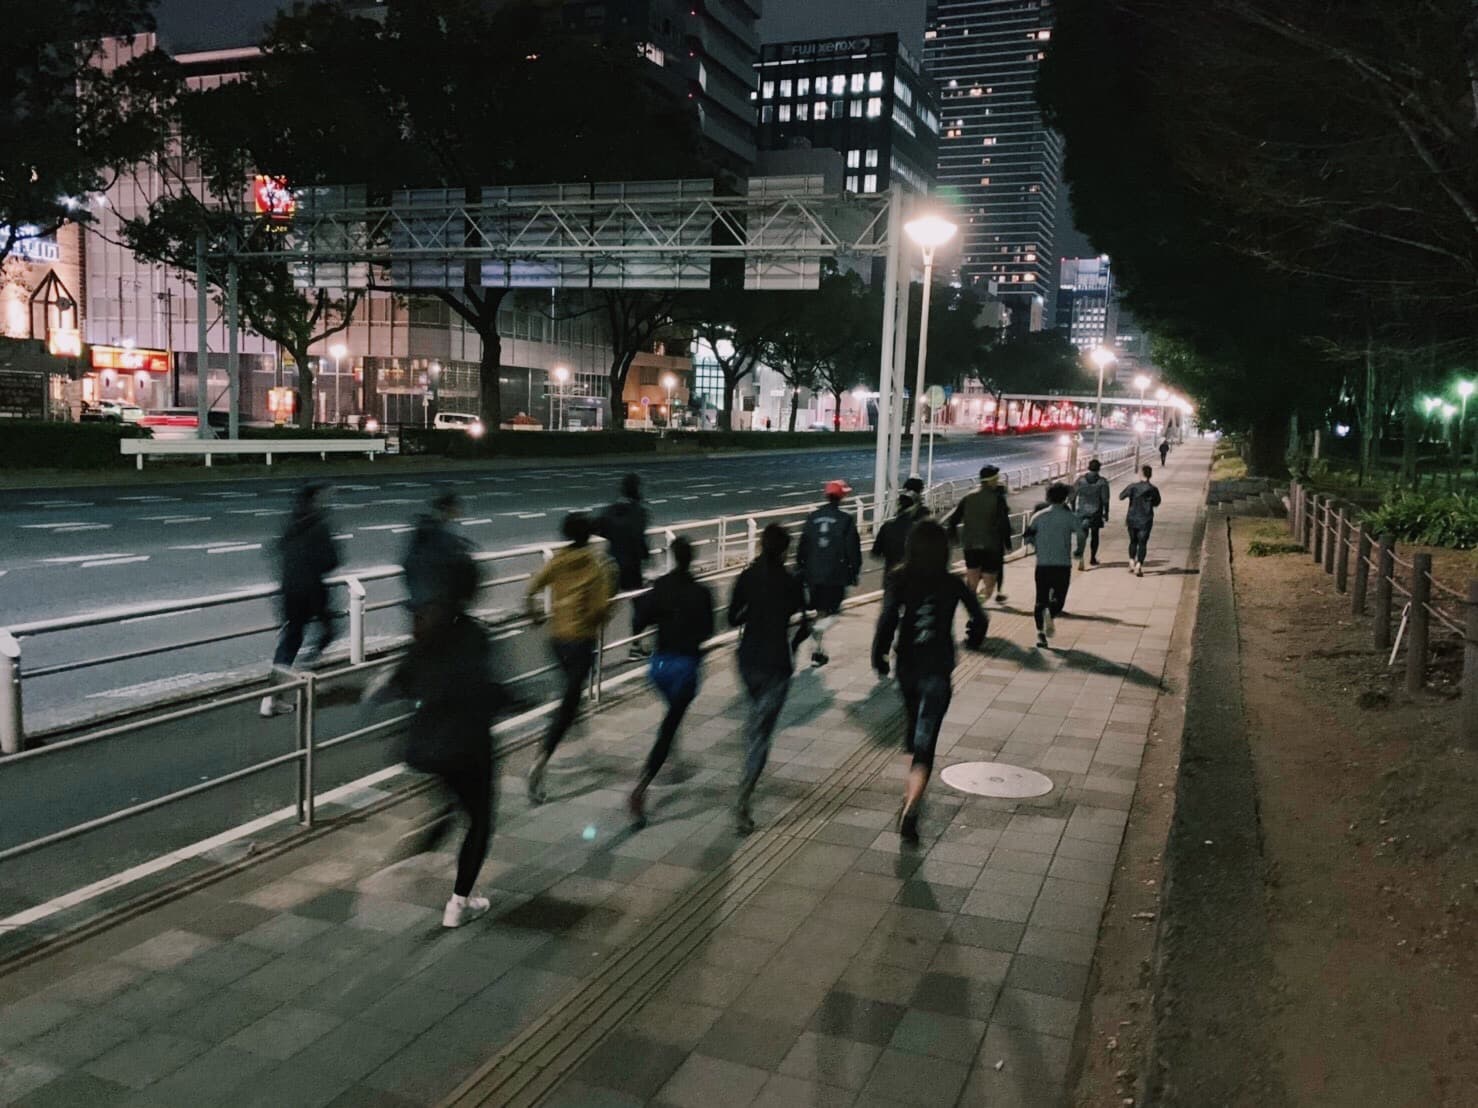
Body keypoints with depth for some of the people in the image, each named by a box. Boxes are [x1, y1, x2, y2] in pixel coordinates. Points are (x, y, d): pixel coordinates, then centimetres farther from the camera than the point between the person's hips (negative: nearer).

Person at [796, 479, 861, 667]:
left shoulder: (812, 518, 4)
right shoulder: (846, 520, -8)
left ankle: (819, 652, 21)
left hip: (813, 575, 4)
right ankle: (818, 631, -25)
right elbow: (853, 549, -7)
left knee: (821, 611, 17)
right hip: (836, 576, -4)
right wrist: (855, 572, 4)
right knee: (831, 611, 5)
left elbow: (802, 547, 8)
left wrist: (801, 569, 16)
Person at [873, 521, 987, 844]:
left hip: (907, 666, 3)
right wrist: (973, 639, 20)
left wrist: (879, 657, -6)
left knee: (914, 718, 28)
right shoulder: (952, 584, -6)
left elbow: (887, 619, -18)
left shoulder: (899, 580, -7)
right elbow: (979, 619, -1)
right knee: (925, 741, -6)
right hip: (937, 669, -2)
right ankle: (910, 808, -23)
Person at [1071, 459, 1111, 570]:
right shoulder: (1102, 482, -7)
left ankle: (1080, 553, -23)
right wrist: (1106, 513, -1)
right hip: (1096, 512, -1)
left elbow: (1073, 496, -1)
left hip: (1082, 511, 1)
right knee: (1094, 535, 14)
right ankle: (1093, 558, 22)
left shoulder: (1080, 479, -2)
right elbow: (1105, 499, -10)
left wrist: (1073, 509, 9)